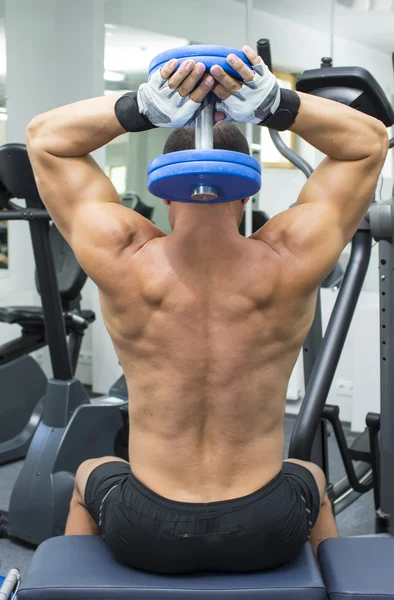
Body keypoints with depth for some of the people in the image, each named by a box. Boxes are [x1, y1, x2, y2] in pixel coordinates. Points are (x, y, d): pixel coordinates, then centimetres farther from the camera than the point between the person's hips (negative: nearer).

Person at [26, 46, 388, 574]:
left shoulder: (125, 262, -18)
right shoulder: (290, 263, -17)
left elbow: (45, 136, -3)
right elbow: (370, 141, -2)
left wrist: (142, 108, -18)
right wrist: (274, 104, -17)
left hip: (147, 535, 0)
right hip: (268, 535, 1)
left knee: (90, 477, 35)